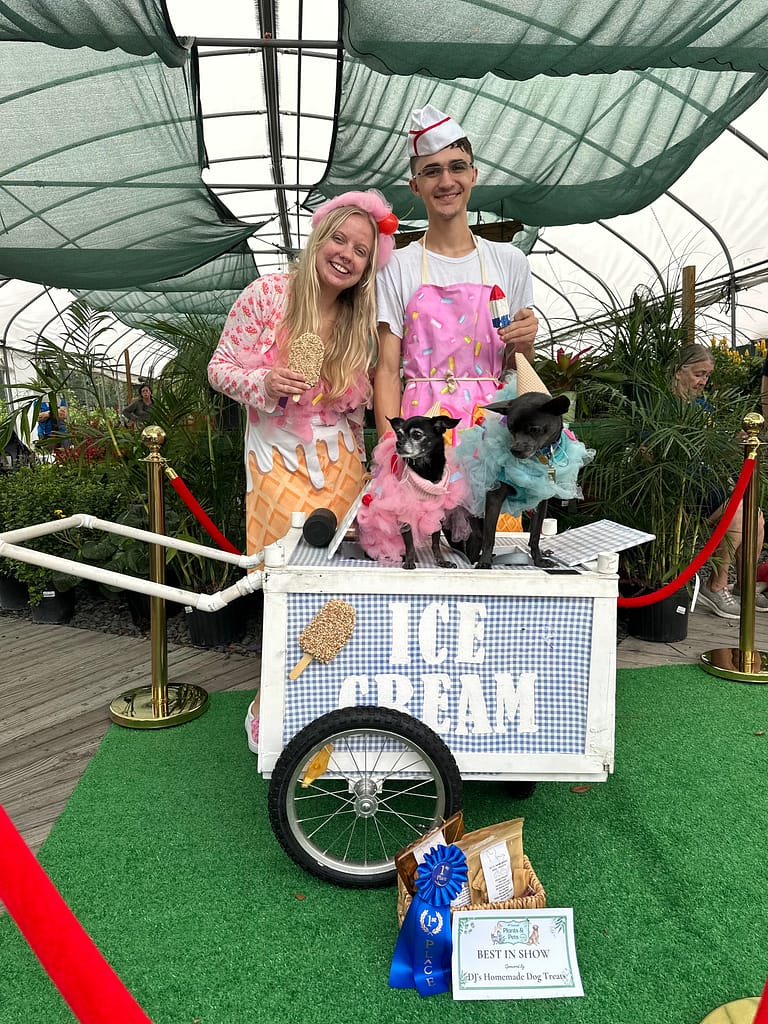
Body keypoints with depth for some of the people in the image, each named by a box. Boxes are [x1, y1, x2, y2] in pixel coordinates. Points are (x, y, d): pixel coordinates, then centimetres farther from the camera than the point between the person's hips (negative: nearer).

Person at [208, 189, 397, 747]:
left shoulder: (362, 319, 4)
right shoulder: (267, 293, -7)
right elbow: (221, 367, -5)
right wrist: (266, 383, -22)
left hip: (341, 464, 4)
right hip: (279, 461, -3)